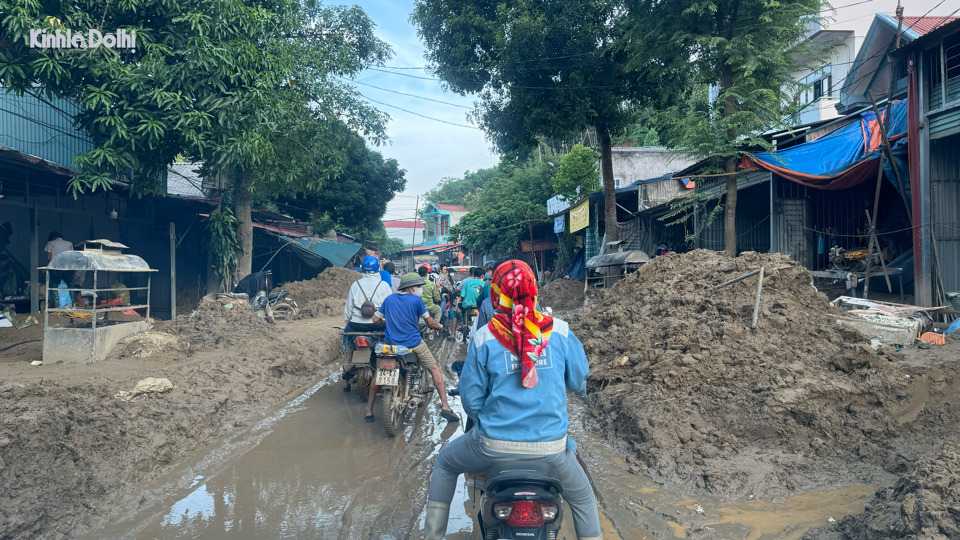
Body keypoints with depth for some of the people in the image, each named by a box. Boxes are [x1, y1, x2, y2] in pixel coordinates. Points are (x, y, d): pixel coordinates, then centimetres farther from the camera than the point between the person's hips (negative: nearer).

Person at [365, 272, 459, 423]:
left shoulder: (389, 299, 7)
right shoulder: (416, 300, -6)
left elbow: (376, 319, 10)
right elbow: (430, 322, 0)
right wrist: (439, 326, 21)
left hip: (390, 344, 4)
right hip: (413, 343, -4)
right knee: (434, 369, 10)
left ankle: (369, 410, 17)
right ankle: (445, 406, 2)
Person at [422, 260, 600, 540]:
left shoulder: (484, 337, -8)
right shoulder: (560, 331, -4)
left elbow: (470, 397, -2)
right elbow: (579, 382, 6)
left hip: (494, 443, 0)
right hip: (550, 445, 1)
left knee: (445, 463, 28)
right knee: (582, 497, 26)